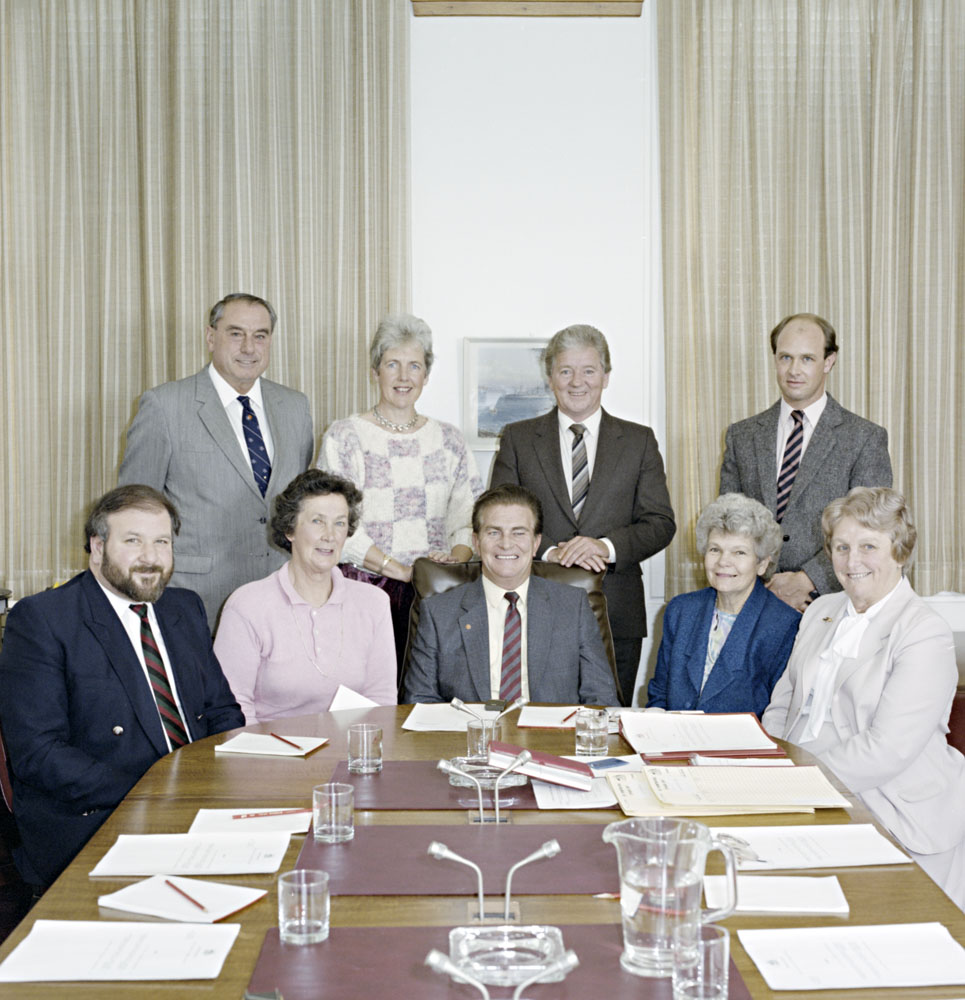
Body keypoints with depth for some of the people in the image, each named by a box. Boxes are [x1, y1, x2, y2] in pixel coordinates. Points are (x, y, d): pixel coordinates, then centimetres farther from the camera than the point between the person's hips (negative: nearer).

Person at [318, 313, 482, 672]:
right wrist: (402, 570, -12)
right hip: (366, 586, -2)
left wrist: (456, 560, -9)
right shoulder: (344, 437, 2)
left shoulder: (448, 439, 14)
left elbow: (472, 512, 11)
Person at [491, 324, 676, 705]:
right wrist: (549, 552, -14)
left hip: (617, 616, 1)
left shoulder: (639, 441, 10)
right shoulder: (518, 438, 9)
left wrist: (607, 546, -13)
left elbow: (661, 524, 5)